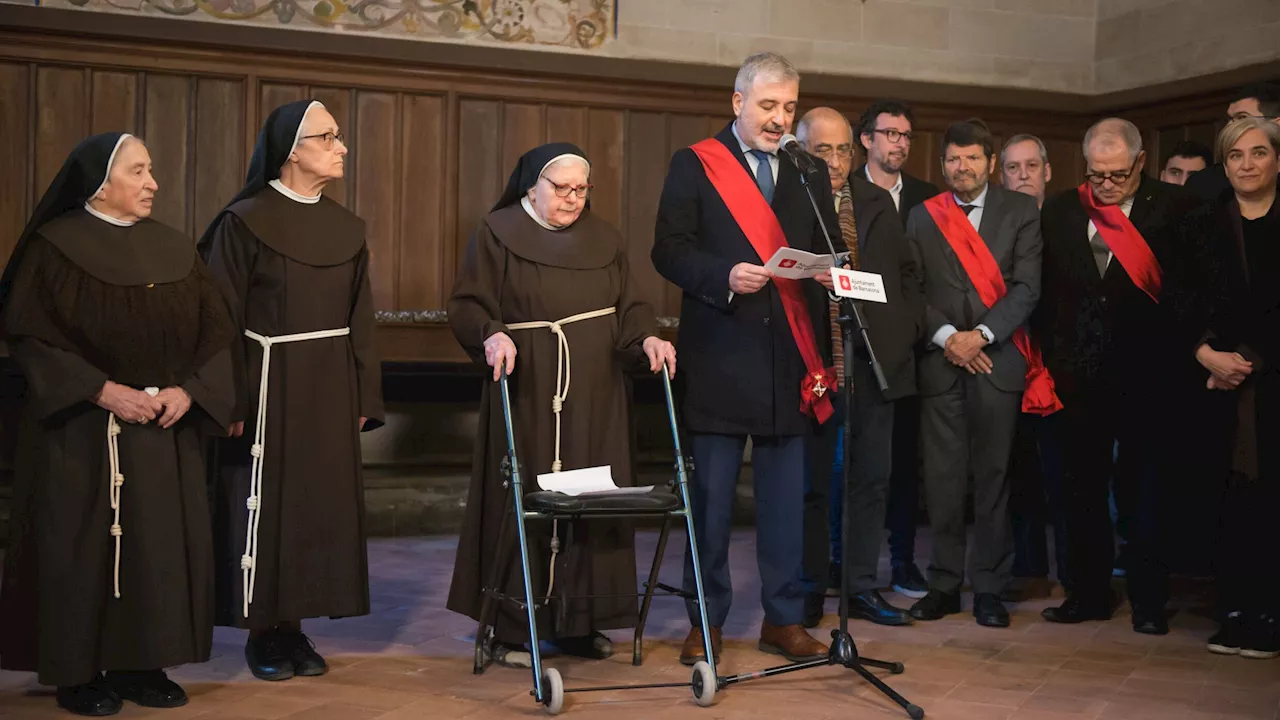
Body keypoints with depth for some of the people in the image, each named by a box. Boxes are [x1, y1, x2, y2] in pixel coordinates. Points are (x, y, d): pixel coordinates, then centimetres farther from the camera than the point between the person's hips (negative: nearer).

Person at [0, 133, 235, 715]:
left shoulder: (174, 249, 8)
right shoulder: (54, 249, -6)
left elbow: (214, 330, 6)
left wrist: (188, 389, -11)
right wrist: (104, 390, -18)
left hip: (166, 428, 5)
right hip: (82, 429, -4)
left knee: (160, 543, 5)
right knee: (84, 546, 0)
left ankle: (141, 663, 17)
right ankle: (76, 672, 13)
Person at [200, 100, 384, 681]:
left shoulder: (347, 228, 7)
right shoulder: (245, 221, -8)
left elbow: (360, 320, 10)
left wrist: (363, 397, 7)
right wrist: (230, 403, -14)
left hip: (329, 387, 5)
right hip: (267, 384, -5)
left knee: (321, 501, 7)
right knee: (265, 505, 2)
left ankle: (293, 626, 18)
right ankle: (261, 632, 15)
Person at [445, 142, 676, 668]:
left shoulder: (603, 238, 13)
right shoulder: (498, 232, 1)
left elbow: (629, 306, 13)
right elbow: (466, 306, -4)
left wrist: (647, 337, -7)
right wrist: (491, 334, -23)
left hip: (595, 394, 4)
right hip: (526, 392, -4)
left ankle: (579, 621, 12)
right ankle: (511, 629, 6)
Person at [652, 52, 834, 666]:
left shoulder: (808, 173, 15)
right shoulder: (696, 165, 3)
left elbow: (822, 256, 17)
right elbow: (669, 250, -4)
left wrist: (827, 274, -6)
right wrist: (724, 277, -20)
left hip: (790, 357, 3)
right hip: (719, 356, -3)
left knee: (786, 495, 6)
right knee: (712, 495, 3)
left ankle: (784, 619, 17)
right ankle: (706, 620, 15)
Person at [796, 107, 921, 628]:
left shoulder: (877, 202, 12)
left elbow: (906, 272, 16)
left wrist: (906, 328, 5)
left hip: (876, 360, 5)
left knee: (871, 479, 8)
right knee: (814, 480, 5)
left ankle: (862, 588, 18)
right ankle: (810, 588, 16)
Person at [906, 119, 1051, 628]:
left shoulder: (1020, 212, 7)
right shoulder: (922, 217, 12)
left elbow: (1027, 287, -1)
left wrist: (981, 334, -11)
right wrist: (946, 335, -8)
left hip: (998, 359, -1)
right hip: (941, 361, 1)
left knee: (994, 476, 1)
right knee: (943, 478, 1)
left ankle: (988, 589, 9)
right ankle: (944, 584, 10)